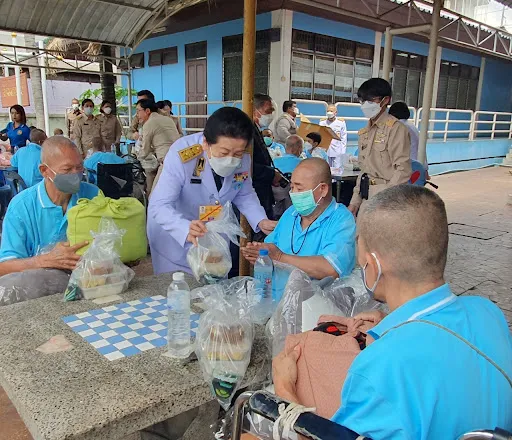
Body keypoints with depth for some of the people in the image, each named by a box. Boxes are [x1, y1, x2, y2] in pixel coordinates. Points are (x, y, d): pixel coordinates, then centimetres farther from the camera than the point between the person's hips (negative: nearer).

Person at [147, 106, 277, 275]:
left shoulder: (243, 160, -18)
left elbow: (244, 195, -1)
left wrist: (260, 220, -18)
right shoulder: (182, 155, -32)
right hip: (173, 233, -4)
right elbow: (159, 206, -34)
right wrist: (187, 230, -52)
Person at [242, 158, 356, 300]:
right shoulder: (290, 213, 13)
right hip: (272, 298, 6)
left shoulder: (342, 220, -10)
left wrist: (280, 257, -18)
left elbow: (331, 270, -25)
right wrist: (256, 252, -4)